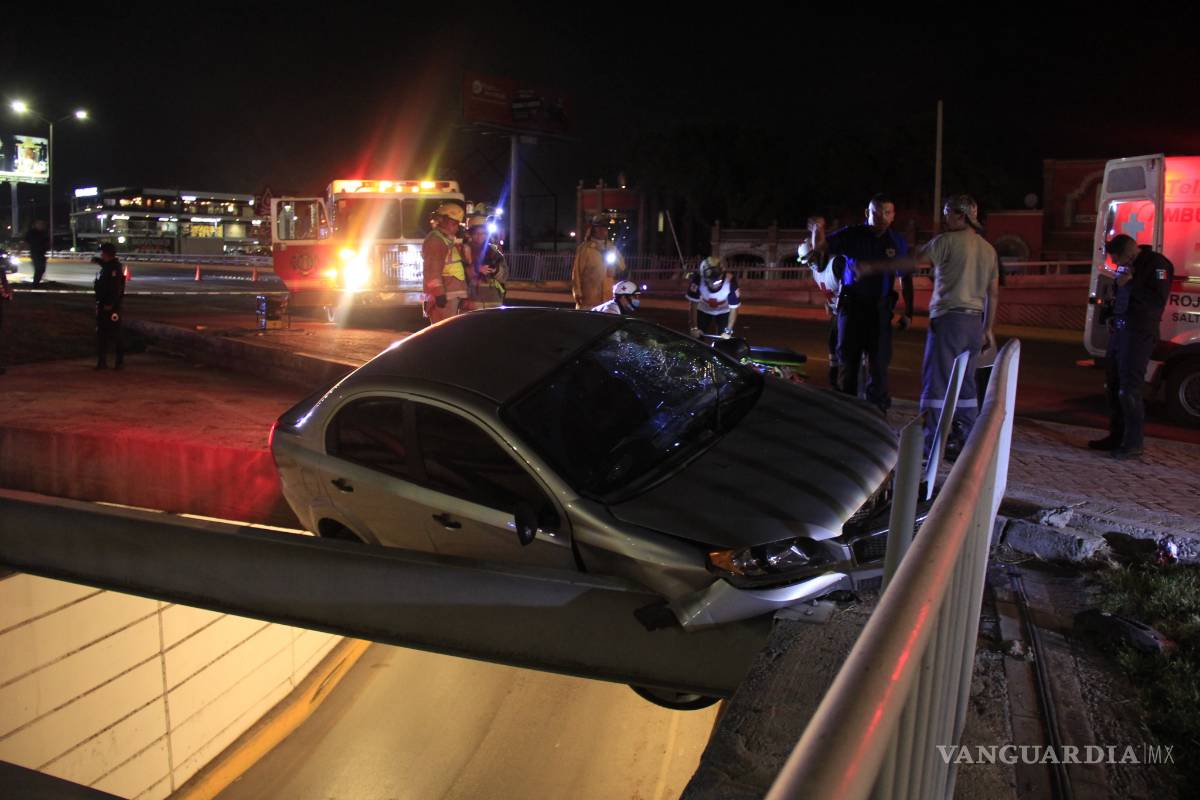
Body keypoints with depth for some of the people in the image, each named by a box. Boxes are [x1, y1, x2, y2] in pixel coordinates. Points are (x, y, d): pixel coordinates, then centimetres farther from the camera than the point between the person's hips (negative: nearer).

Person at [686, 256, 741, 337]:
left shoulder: (730, 281, -37)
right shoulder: (698, 279, -36)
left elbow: (734, 308, -27)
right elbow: (693, 304, -27)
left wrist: (728, 331, -28)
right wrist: (694, 327, -28)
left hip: (724, 312, -1)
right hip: (703, 310, 1)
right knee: (698, 338, -3)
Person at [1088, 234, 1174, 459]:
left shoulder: (1157, 264, -11)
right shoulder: (1127, 265, 13)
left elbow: (1158, 301, -20)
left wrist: (1130, 284, -20)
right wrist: (1112, 318, 13)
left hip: (1139, 333, -8)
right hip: (1119, 330, 9)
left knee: (1129, 389, -10)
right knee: (1114, 385, 13)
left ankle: (1133, 443, -3)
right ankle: (1116, 437, 24)